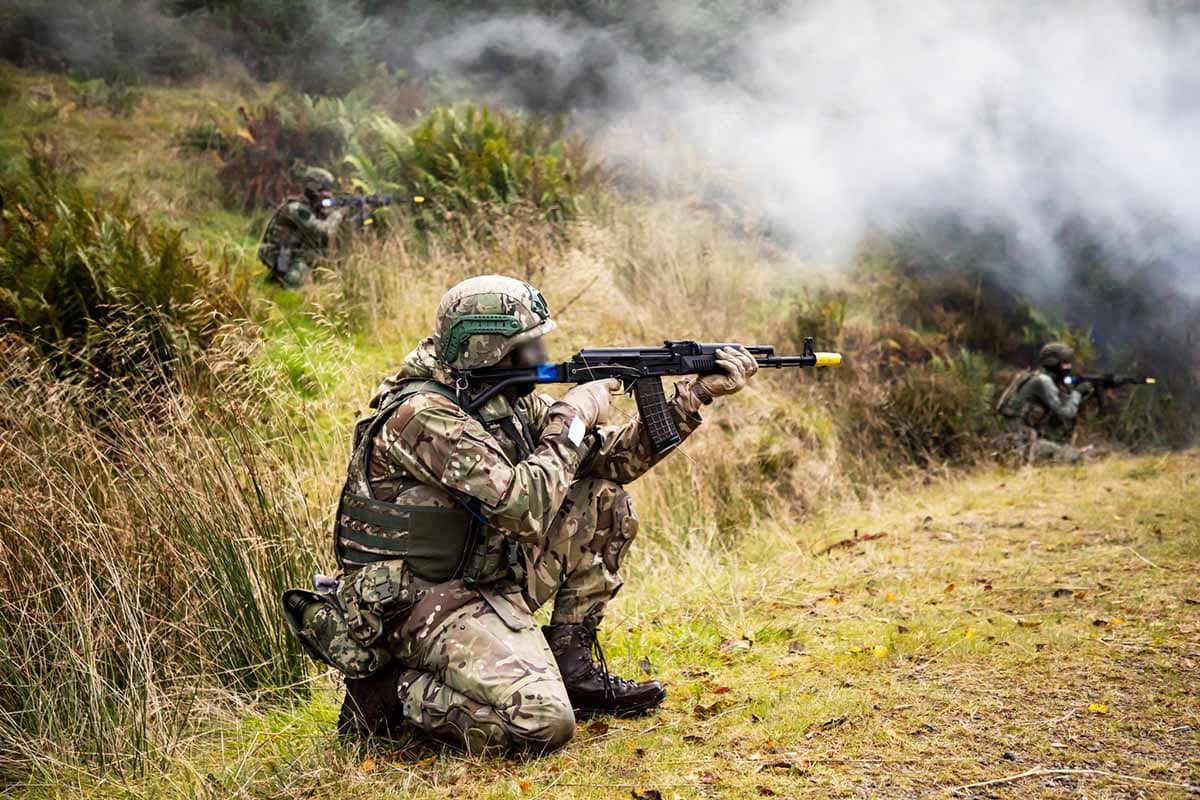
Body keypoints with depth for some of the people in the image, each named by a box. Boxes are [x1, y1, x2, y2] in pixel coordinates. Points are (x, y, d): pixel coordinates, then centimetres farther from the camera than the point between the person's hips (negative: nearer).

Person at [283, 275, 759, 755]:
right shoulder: (423, 415, -22)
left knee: (604, 501, 5)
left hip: (492, 580, 9)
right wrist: (572, 420, -16)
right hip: (424, 602, -9)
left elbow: (609, 458, 9)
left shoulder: (507, 401, 6)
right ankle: (391, 691, -4)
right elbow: (522, 507, -29)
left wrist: (695, 396, 2)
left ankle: (571, 667, 10)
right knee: (544, 723, -27)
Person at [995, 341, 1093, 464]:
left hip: (1031, 439, 10)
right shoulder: (1042, 381, -11)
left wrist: (1082, 395, 12)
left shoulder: (1049, 380, 18)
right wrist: (1077, 393, 3)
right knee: (1074, 457, -20)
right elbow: (1065, 412, -13)